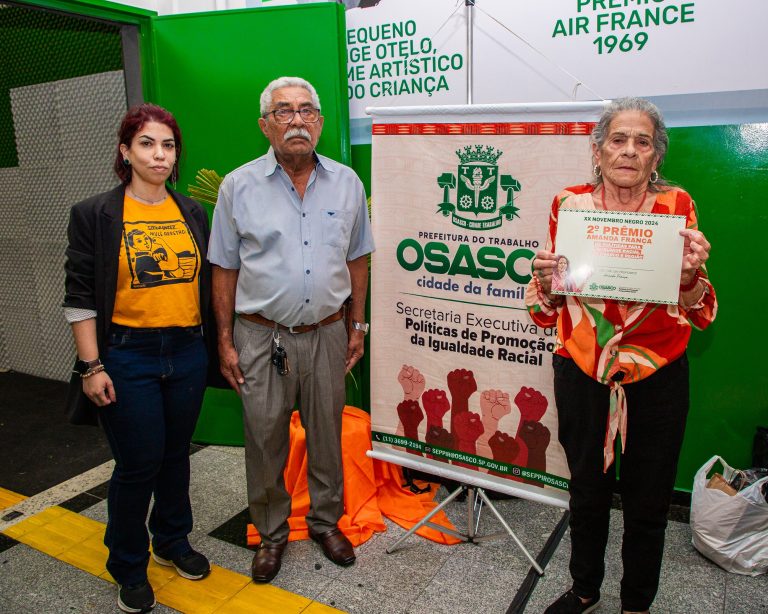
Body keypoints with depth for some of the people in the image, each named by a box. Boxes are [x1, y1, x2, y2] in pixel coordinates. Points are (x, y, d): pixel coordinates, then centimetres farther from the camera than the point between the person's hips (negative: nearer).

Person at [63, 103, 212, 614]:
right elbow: (81, 297, -6)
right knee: (138, 464, 3)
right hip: (127, 356, -4)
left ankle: (173, 541, 39)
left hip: (187, 352, 4)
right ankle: (130, 567, 27)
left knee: (176, 453, 17)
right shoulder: (95, 215, -5)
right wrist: (91, 367, -10)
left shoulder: (193, 212, 7)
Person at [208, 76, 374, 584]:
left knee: (327, 436, 15)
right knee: (265, 441, 10)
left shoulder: (346, 183, 3)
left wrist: (357, 325, 8)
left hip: (327, 333, 2)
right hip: (261, 336, -1)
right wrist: (225, 341, -2)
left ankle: (327, 521, 37)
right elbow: (225, 270, 0)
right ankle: (272, 533, 32)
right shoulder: (238, 187, -3)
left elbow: (357, 260, 9)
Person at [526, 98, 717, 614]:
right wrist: (545, 279, -21)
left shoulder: (676, 206, -4)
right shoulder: (570, 204, -3)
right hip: (583, 377, 1)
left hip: (656, 381, 0)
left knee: (647, 503, 13)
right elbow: (547, 314, 0)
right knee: (588, 492, 17)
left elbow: (703, 315, -4)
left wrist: (690, 274, -24)